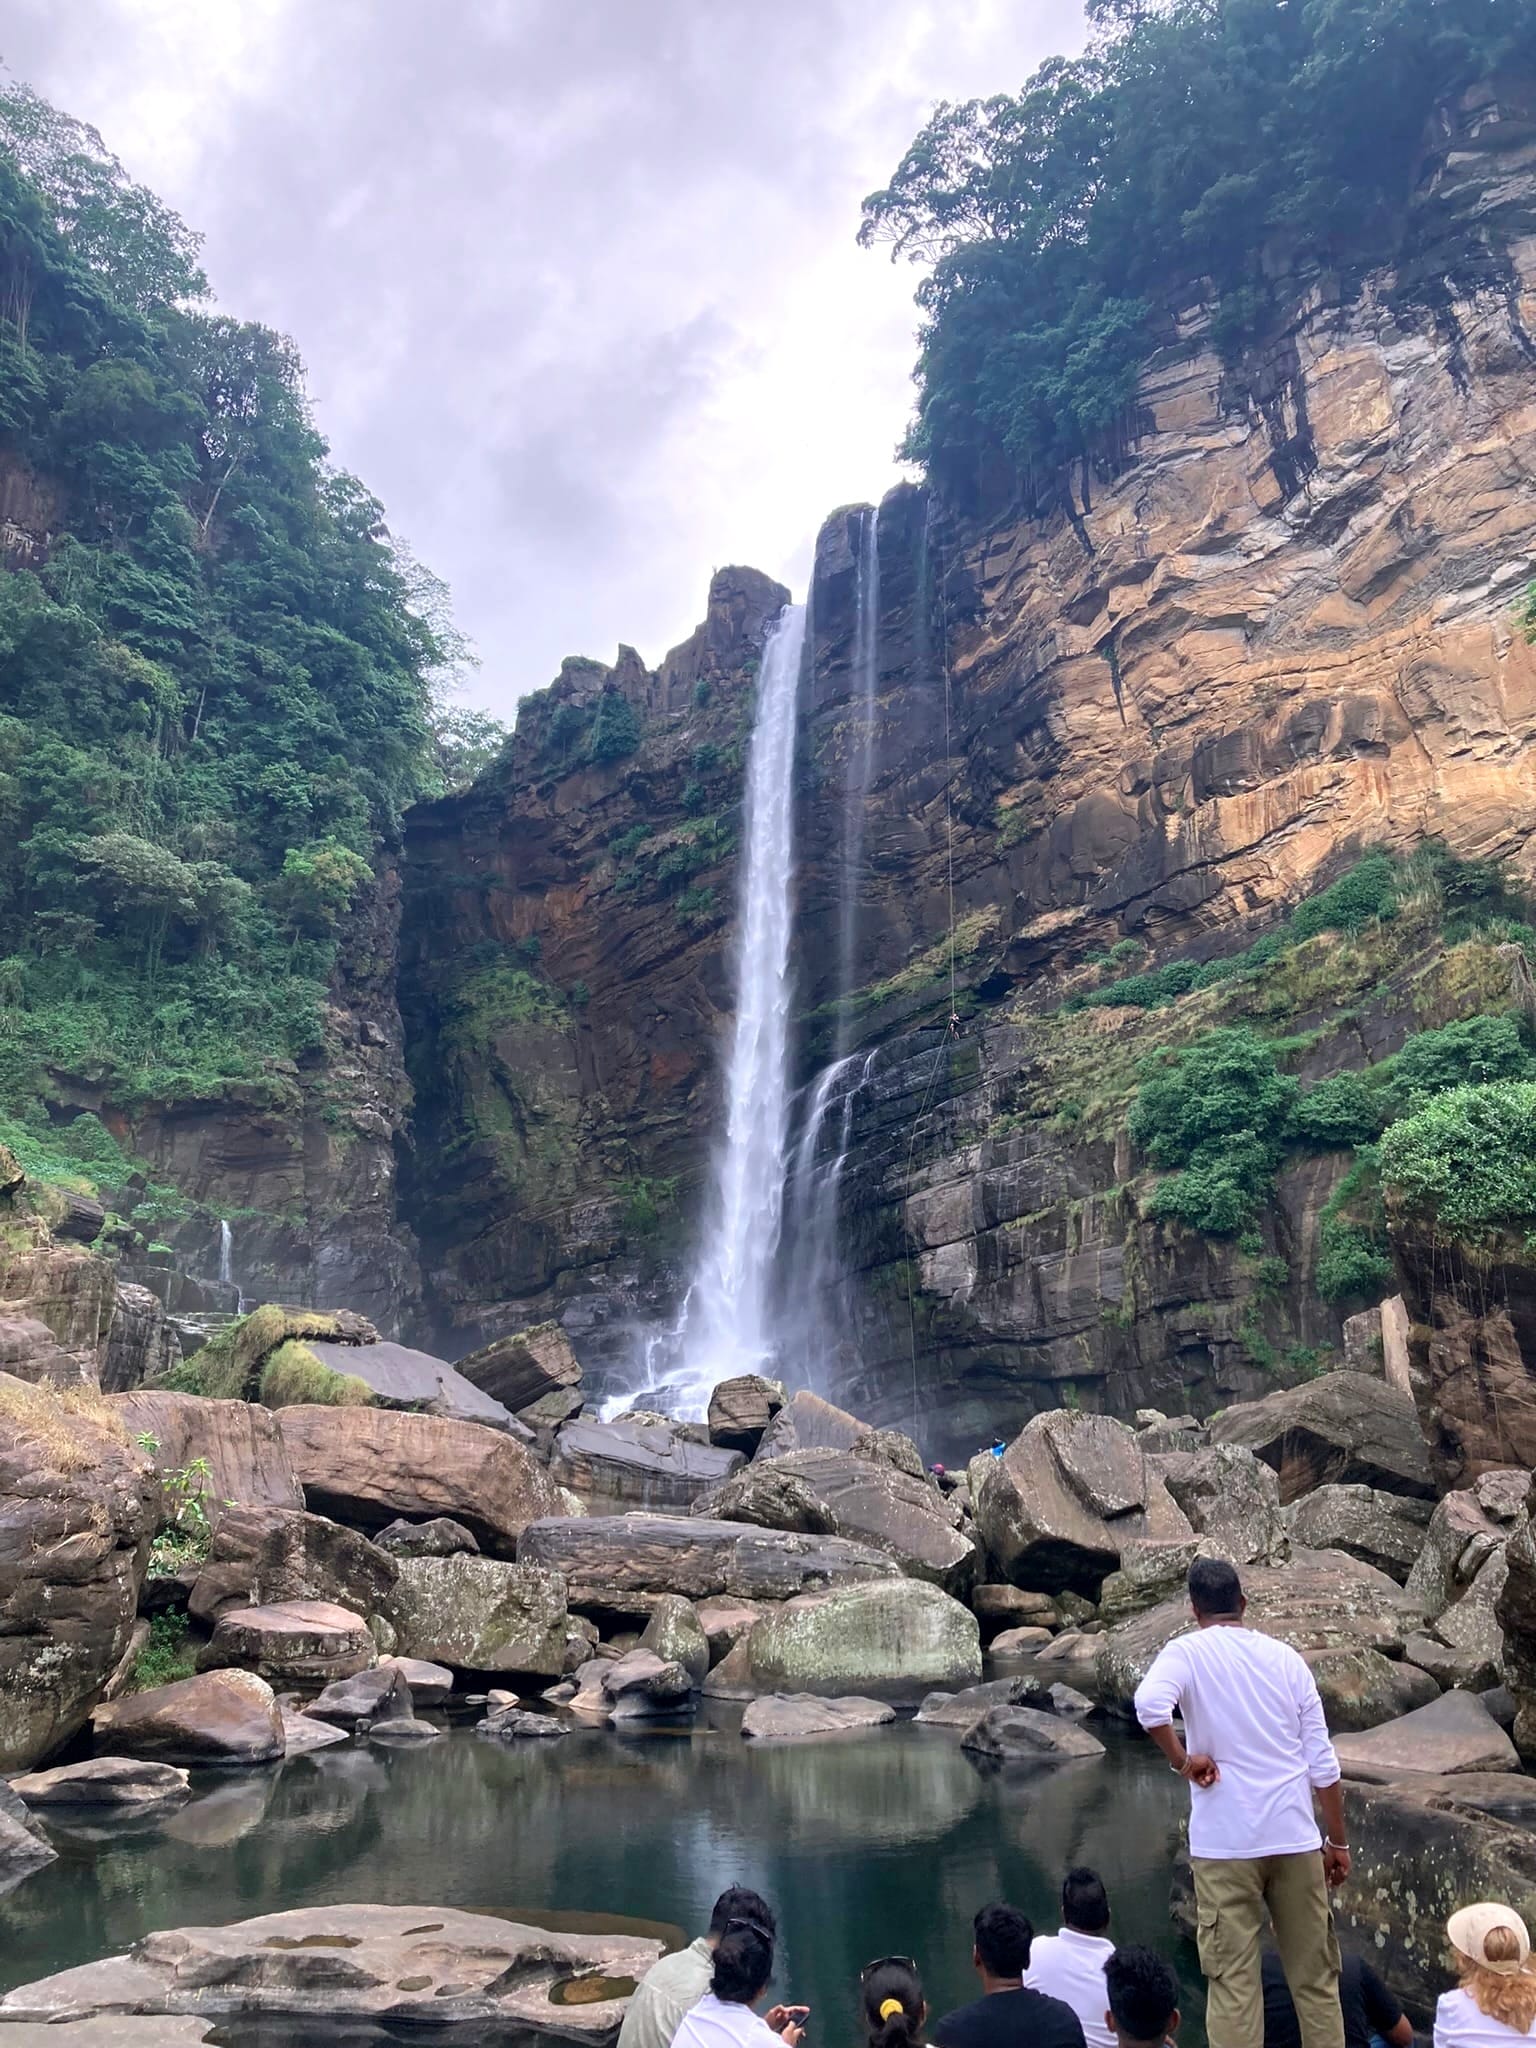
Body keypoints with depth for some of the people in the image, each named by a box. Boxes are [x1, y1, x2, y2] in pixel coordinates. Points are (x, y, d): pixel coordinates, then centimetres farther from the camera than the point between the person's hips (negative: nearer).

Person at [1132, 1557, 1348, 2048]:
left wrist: (1182, 1760, -10)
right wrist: (1337, 1842, 14)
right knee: (1315, 1977, 14)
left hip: (1225, 1842, -3)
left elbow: (1149, 1704, -25)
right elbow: (1322, 1761, 8)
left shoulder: (1186, 1652, -3)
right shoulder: (1285, 1656, 8)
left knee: (1234, 1980, 2)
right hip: (1295, 1838, 4)